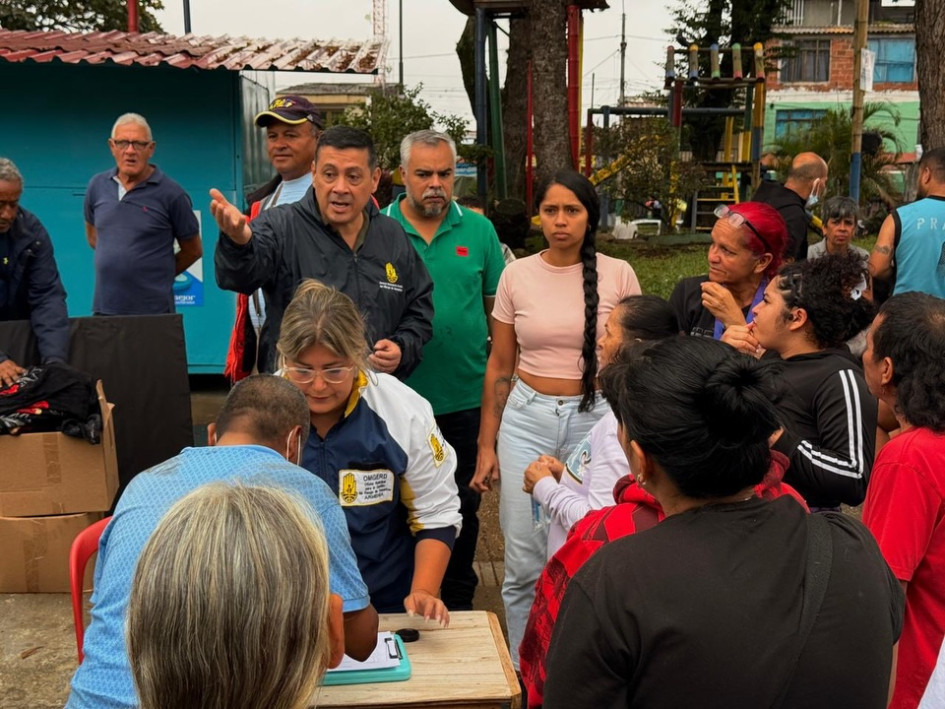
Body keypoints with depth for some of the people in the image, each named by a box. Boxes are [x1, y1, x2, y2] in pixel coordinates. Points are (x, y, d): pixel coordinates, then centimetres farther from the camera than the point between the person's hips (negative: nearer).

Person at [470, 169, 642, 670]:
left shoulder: (618, 275, -2)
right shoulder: (516, 275, 1)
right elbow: (499, 366, 6)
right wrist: (486, 445, 5)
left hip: (595, 417, 0)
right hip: (527, 418, 1)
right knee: (524, 560, 3)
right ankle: (523, 670, 24)